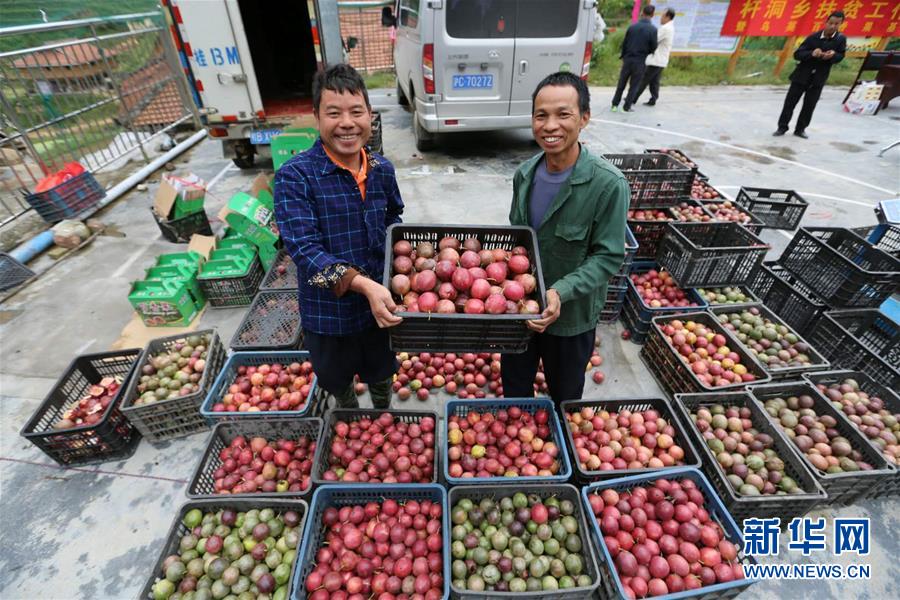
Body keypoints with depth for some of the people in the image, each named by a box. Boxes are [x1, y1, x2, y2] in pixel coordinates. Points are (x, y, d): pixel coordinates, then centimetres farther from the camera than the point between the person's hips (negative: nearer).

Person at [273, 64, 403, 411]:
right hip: (328, 311, -3)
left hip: (380, 303, 3)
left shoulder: (382, 169, -4)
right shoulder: (294, 176, -19)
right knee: (338, 382, 25)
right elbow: (304, 248, -26)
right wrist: (362, 284, -37)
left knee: (382, 376, 26)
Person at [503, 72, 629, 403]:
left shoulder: (609, 185, -22)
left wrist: (561, 292, -32)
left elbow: (608, 257, -19)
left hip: (570, 315, -4)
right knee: (514, 387, 25)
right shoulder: (525, 173, -5)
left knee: (564, 397, 21)